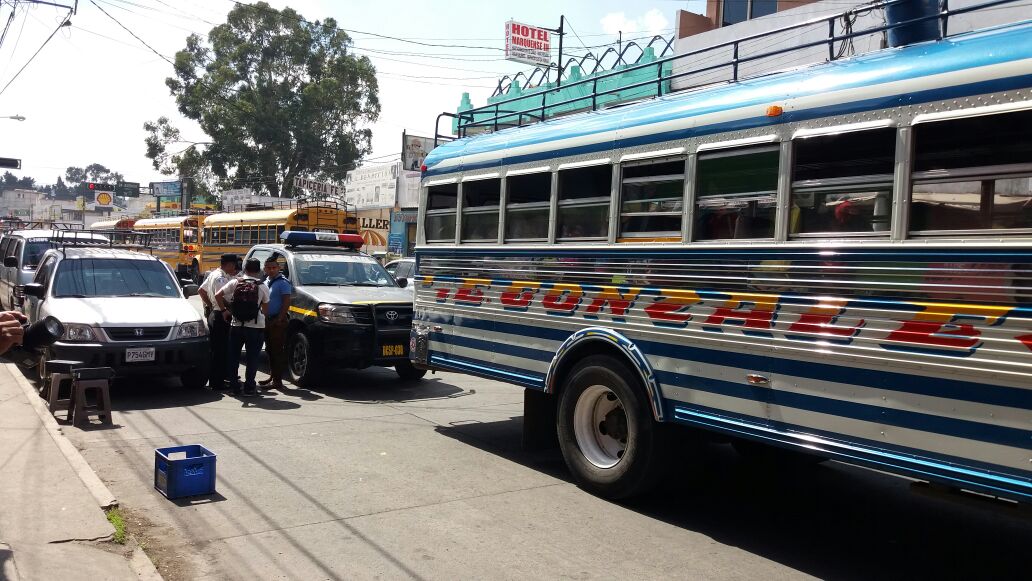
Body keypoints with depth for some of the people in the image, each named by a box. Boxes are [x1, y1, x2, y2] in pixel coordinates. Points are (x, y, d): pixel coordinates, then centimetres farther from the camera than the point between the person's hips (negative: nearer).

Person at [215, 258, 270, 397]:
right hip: (256, 327, -2)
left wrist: (224, 310, 5)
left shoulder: (235, 283, -1)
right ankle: (249, 387, 6)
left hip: (236, 325, 2)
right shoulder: (262, 287, -4)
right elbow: (265, 310, 2)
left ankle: (234, 386, 17)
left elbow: (218, 295, -6)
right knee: (252, 358, 5)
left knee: (233, 356, 14)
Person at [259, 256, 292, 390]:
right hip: (267, 321, 9)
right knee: (270, 350, 15)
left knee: (278, 351, -7)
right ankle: (272, 376, 24)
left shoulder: (283, 282, -10)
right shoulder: (266, 281, 15)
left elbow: (286, 302, -17)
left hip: (277, 322, -9)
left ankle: (278, 380, -5)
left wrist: (279, 319, -21)